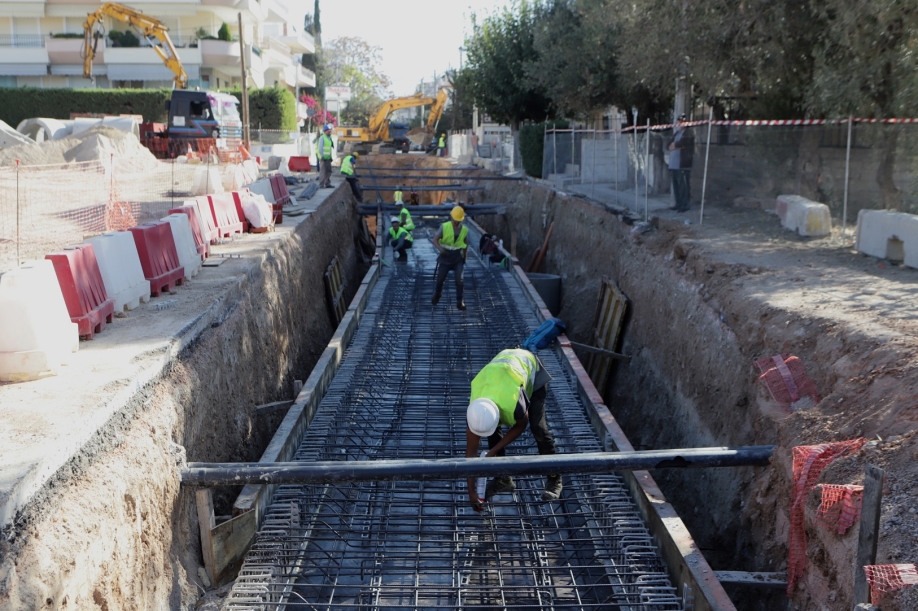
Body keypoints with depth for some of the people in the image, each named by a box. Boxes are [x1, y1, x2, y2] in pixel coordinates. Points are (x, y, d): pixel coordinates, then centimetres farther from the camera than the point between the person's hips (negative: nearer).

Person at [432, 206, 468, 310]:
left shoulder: (465, 230, 1)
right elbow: (435, 240, -12)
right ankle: (437, 295, 40)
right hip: (445, 256, -1)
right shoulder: (444, 227, -9)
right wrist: (440, 249, -30)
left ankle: (460, 301, 0)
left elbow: (465, 244, 15)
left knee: (459, 279, -11)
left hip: (458, 258, 1)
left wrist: (464, 256, 17)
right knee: (440, 278, 10)